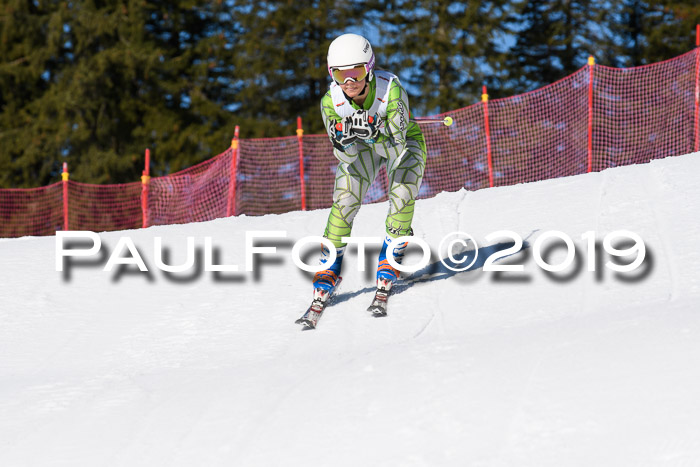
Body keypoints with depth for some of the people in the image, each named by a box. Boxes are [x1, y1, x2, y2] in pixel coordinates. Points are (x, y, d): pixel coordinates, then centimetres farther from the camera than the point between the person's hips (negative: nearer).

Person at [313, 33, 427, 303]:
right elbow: (347, 157, -23)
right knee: (345, 201, -14)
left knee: (402, 195, -23)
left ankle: (390, 259, 0)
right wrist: (344, 141, -44)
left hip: (403, 141, -2)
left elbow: (396, 149, -38)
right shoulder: (331, 101, -28)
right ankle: (330, 265, 3)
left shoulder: (391, 90, -38)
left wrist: (375, 133, -56)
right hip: (363, 148, 2)